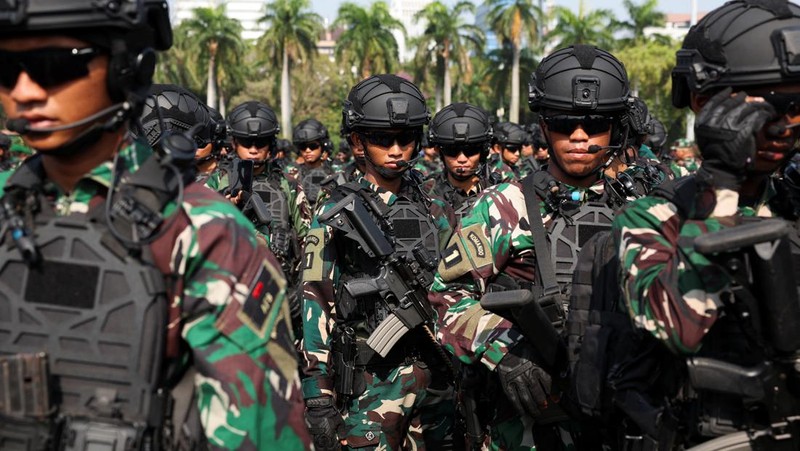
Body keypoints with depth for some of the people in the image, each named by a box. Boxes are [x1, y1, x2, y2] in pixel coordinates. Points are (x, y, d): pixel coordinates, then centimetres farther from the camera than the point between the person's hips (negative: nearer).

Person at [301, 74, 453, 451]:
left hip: (432, 378, 4)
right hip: (370, 383, -4)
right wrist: (318, 400, -12)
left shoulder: (434, 213, 9)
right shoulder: (336, 217, -4)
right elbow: (316, 309, -8)